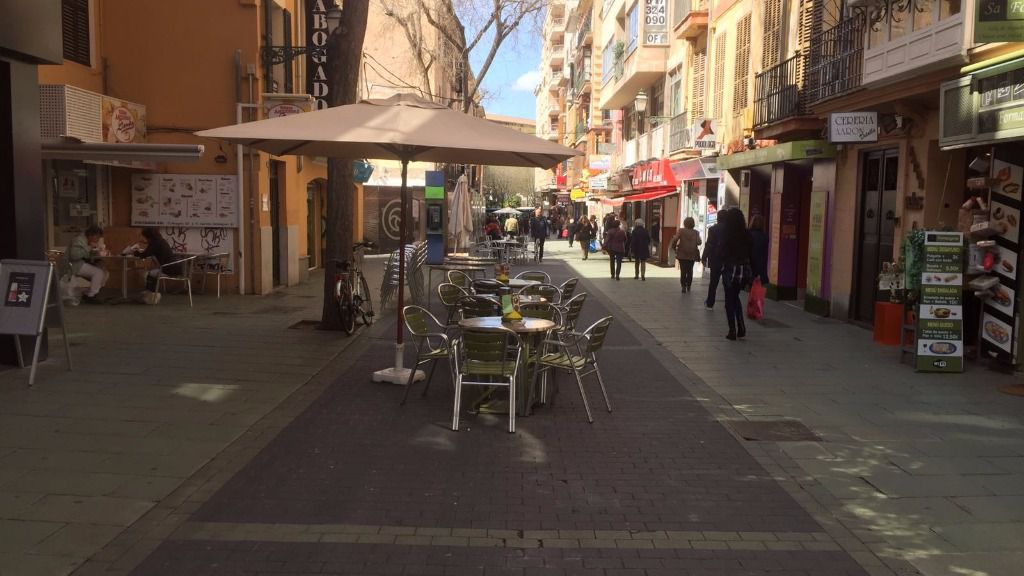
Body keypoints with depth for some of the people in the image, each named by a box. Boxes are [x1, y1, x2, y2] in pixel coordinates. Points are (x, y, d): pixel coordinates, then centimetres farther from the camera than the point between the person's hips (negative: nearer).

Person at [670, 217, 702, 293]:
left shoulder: (681, 231, -5)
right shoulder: (695, 232, -1)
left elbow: (675, 239, -15)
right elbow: (698, 242, -9)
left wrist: (674, 247, 0)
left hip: (682, 254, -1)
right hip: (692, 255, 2)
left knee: (683, 271, 2)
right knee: (690, 271, 14)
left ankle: (683, 286, -4)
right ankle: (688, 286, 16)